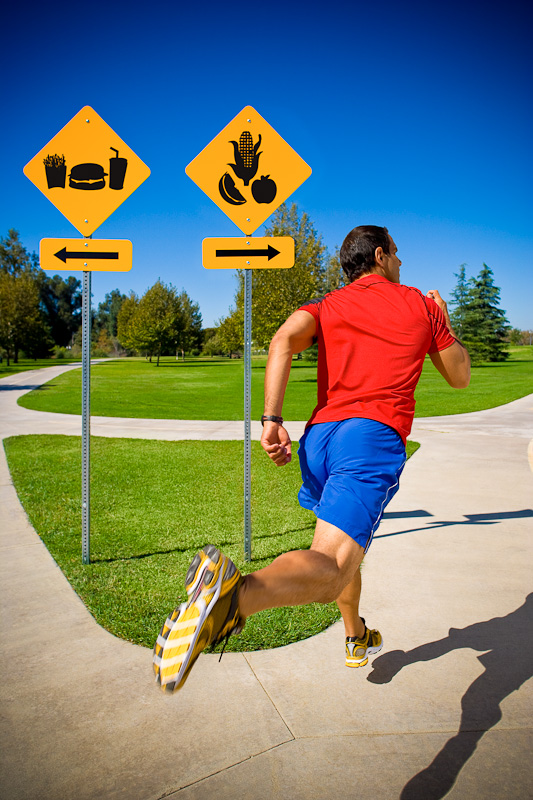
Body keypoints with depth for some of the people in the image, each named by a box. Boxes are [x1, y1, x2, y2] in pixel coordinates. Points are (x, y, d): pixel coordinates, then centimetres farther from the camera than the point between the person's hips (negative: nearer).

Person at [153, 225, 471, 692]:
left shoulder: (329, 304, 20)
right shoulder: (422, 306, 17)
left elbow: (285, 339, -4)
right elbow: (460, 377, 26)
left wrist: (272, 419, -9)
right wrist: (442, 319, 40)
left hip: (320, 434, 5)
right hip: (375, 435, -5)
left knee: (347, 543, 30)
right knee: (330, 569, -21)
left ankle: (358, 639, 50)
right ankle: (235, 593, -51)